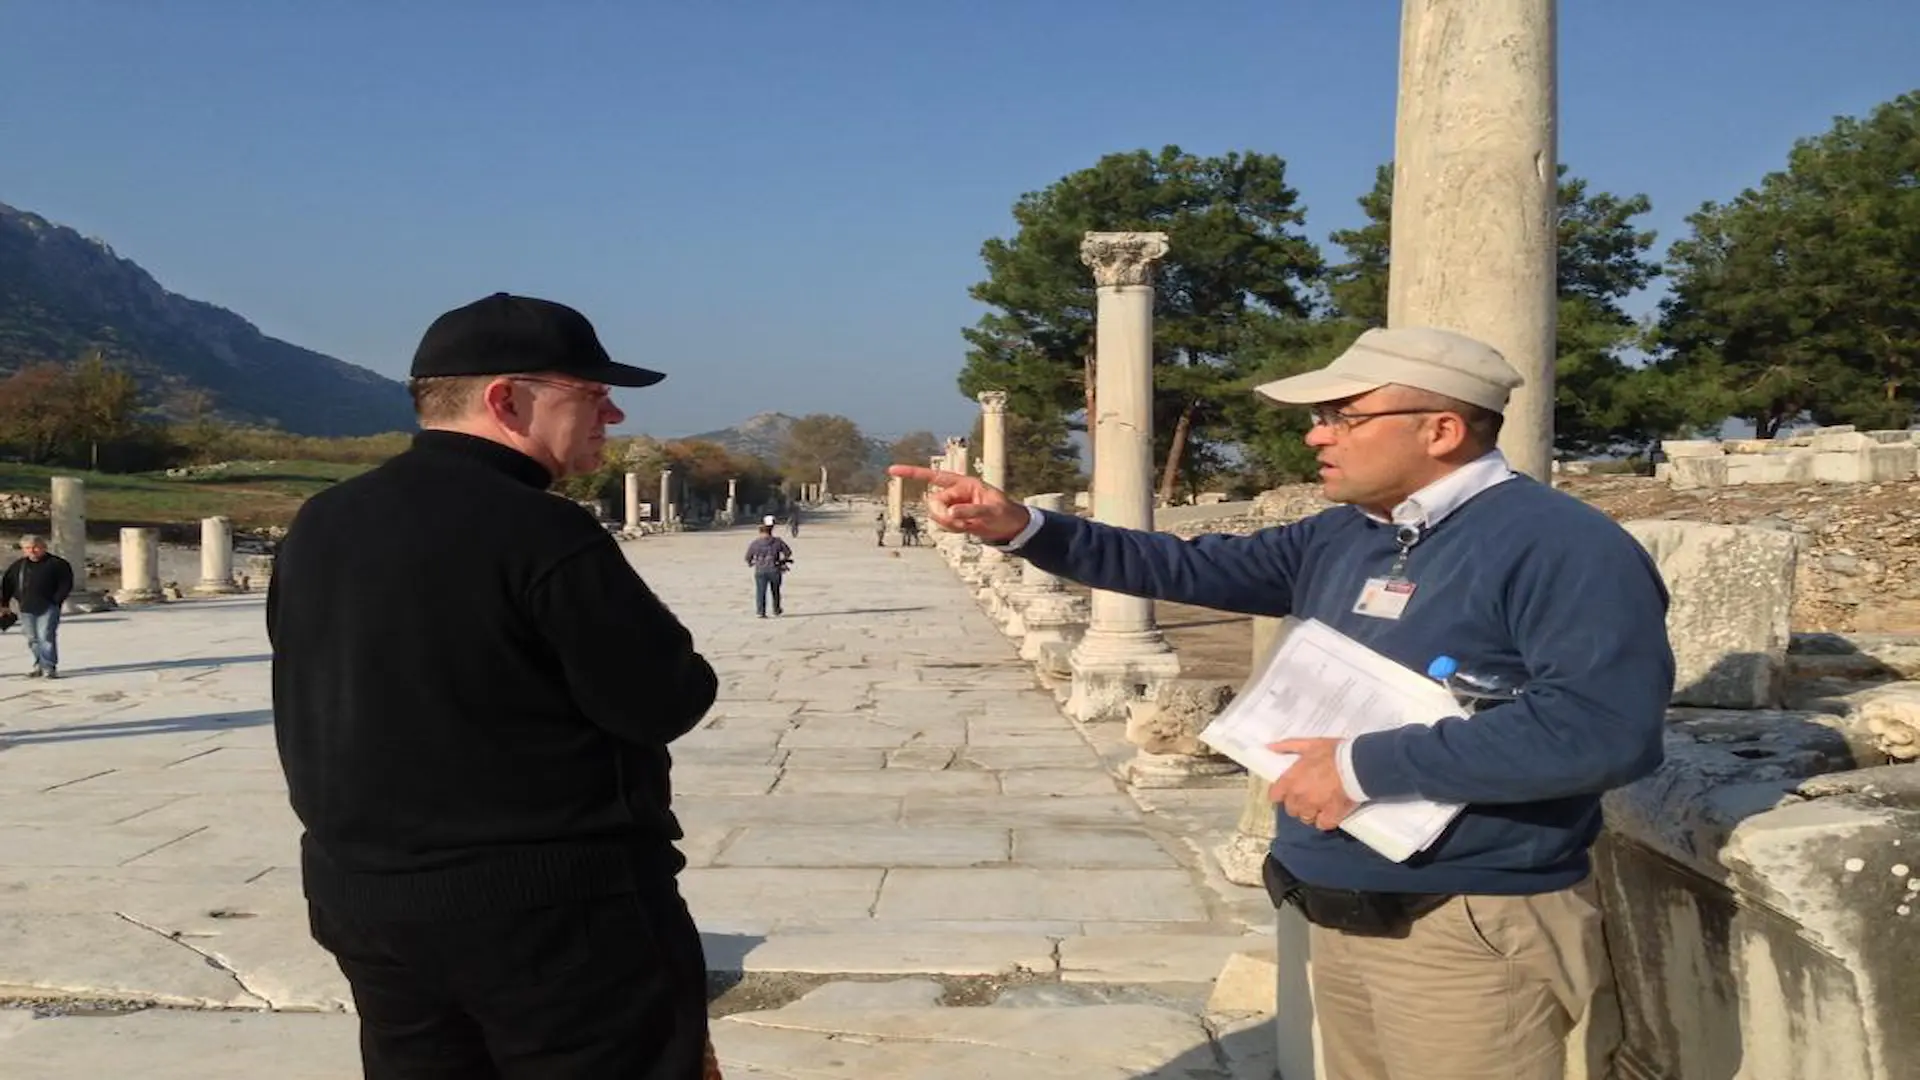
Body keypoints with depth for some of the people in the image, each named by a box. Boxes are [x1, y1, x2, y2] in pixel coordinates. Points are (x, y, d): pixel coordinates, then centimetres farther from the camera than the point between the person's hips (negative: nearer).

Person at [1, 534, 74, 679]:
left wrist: (56, 601, -10)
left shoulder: (57, 563, -1)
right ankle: (39, 665, 20)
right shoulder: (18, 566, 12)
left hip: (48, 608, -5)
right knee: (33, 639, 9)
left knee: (46, 636, -12)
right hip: (26, 608, 5)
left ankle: (49, 667, -11)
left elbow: (66, 584, -2)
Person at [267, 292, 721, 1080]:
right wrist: (656, 666, 5)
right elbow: (668, 702, -15)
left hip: (363, 896, 8)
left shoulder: (318, 527, 6)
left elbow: (307, 714, 13)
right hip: (558, 908, -7)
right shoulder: (541, 534, -18)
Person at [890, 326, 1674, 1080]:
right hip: (1341, 918, 8)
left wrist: (1368, 764, -25)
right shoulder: (1338, 539, 8)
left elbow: (1605, 728, -30)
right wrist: (1022, 527, 0)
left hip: (1469, 936, -7)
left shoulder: (1558, 545, -18)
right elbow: (1190, 569, 11)